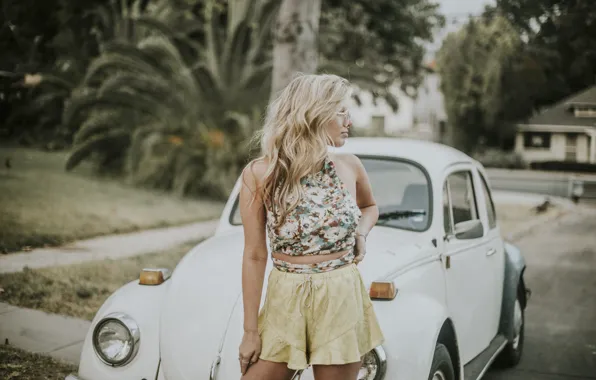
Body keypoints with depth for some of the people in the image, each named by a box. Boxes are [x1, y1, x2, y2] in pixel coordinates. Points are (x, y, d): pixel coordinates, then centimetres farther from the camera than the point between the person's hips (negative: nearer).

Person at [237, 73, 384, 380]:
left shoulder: (349, 167, 1)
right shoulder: (260, 174, -8)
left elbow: (370, 207, 24)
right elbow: (255, 256, -5)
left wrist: (361, 234, 2)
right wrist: (250, 331, -4)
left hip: (342, 301, 2)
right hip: (284, 301, -2)